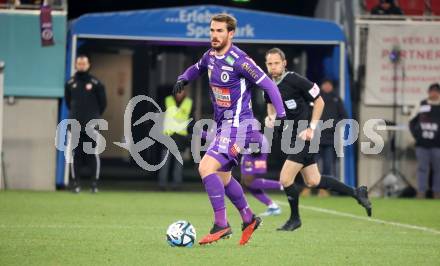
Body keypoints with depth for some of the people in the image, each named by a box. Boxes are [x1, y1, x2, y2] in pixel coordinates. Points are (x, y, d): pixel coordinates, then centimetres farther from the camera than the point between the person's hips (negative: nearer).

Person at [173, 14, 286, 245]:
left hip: (237, 125, -9)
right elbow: (197, 69, 28)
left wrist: (281, 115, -22)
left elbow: (268, 85, -15)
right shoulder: (210, 56, 6)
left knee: (206, 167, -20)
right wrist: (184, 78, 6)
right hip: (223, 125, 9)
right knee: (222, 176, 17)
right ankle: (249, 219, 34)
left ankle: (221, 225, -16)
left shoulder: (239, 60, -18)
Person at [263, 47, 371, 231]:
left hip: (304, 135, -8)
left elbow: (319, 101, -11)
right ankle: (356, 193, 28)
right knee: (313, 181, 13)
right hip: (291, 136, 8)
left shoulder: (295, 81, -18)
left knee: (285, 179, -10)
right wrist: (270, 117, 2)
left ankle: (295, 219, 12)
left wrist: (311, 128, -16)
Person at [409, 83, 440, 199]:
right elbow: (412, 122, 14)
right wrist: (415, 133, 3)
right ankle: (421, 193, 8)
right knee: (422, 168, 4)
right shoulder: (421, 105, 8)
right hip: (422, 144, 2)